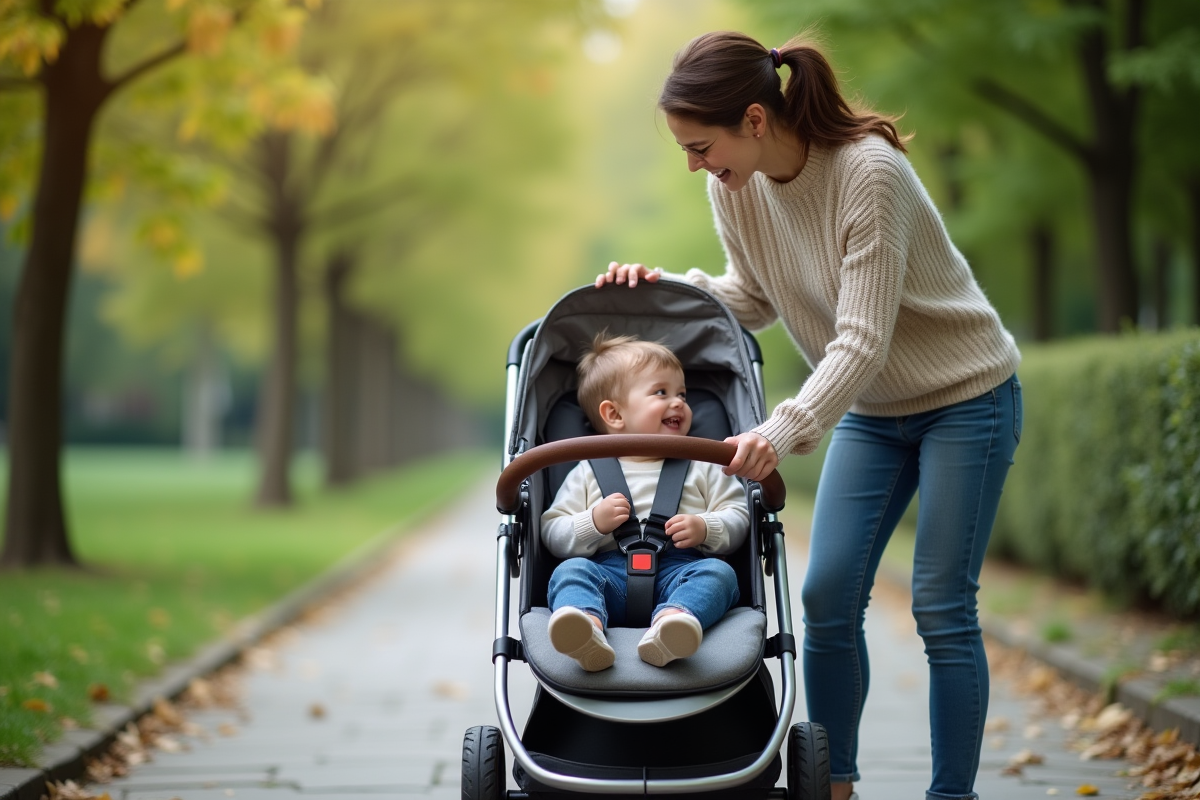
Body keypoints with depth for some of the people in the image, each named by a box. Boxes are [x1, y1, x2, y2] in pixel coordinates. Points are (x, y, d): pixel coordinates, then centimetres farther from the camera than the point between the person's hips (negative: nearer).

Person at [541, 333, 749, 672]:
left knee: (718, 572, -29)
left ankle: (670, 623, -61)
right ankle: (587, 630, -61)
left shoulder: (701, 467, 24)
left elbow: (739, 517, 16)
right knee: (570, 570, -28)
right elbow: (552, 532, 13)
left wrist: (705, 529, -5)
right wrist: (594, 522, -6)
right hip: (610, 570, 0)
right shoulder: (590, 472, 19)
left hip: (678, 570, 0)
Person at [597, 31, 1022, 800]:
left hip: (965, 394, -7)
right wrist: (663, 287, -8)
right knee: (829, 597, 0)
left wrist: (785, 430, -41)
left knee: (942, 608, -7)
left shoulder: (868, 172, -29)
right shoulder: (735, 187, -8)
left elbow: (862, 339, -31)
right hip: (870, 408, 7)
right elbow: (752, 298, 8)